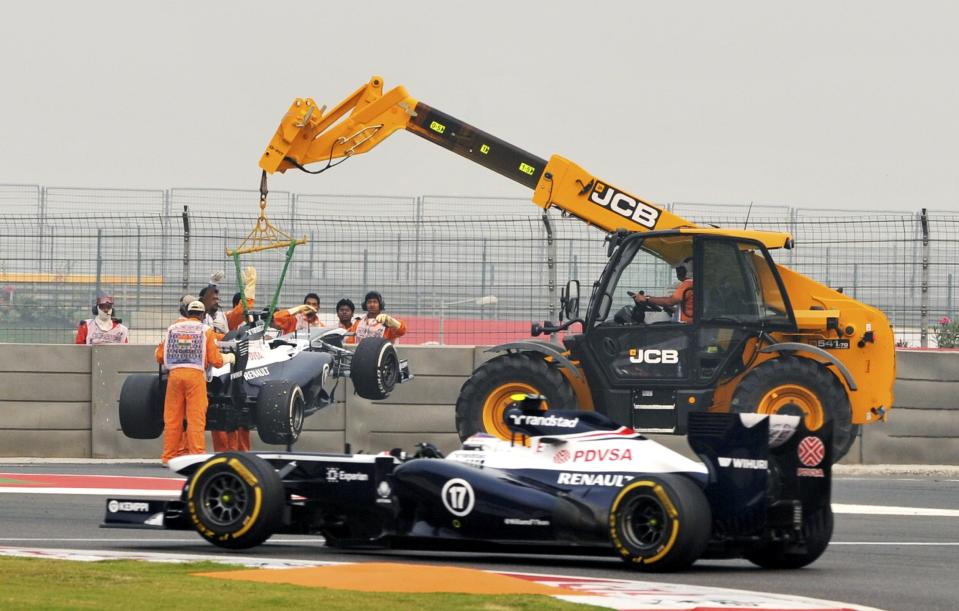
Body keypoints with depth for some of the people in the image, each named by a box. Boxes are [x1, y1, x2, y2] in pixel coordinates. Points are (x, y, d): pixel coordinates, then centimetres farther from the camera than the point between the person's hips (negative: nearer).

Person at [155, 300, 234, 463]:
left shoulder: (172, 328, 13)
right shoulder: (206, 330, 5)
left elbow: (159, 356, 12)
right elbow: (215, 360, 2)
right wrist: (228, 358, 22)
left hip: (174, 374, 3)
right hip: (195, 375, -3)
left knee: (172, 417, 7)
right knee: (196, 417, -2)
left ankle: (169, 456, 10)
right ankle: (197, 454, -6)